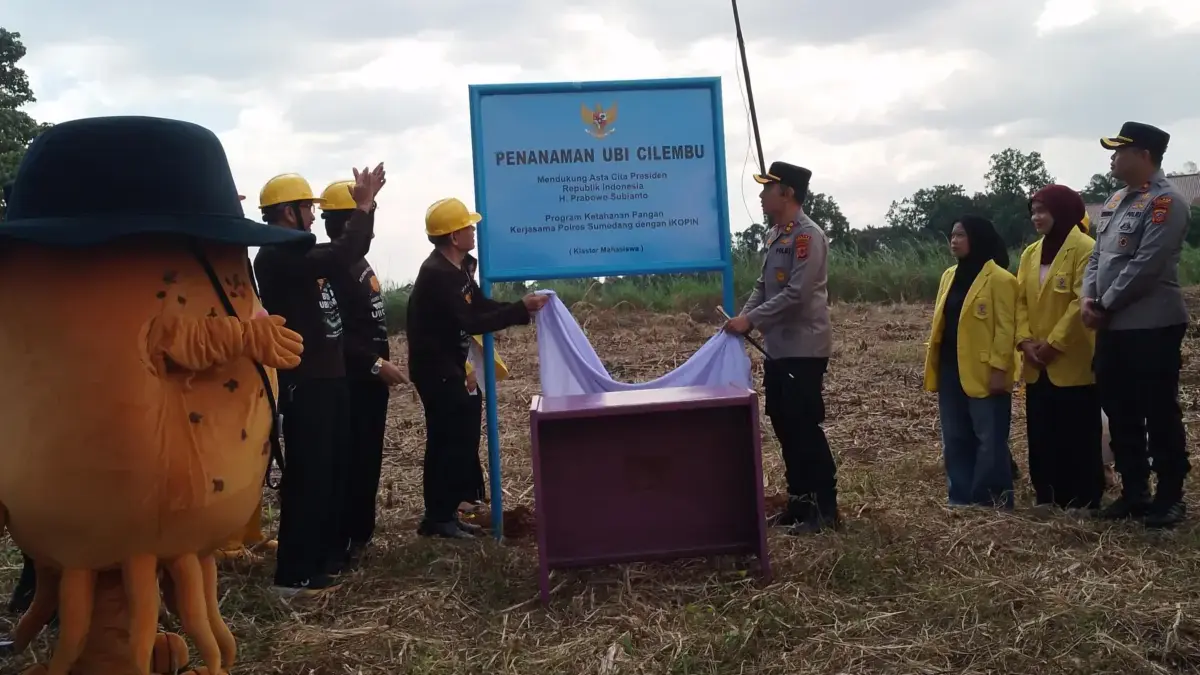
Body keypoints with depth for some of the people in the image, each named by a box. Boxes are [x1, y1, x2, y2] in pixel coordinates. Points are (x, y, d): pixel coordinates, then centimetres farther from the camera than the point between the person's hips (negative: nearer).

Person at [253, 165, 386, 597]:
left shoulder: (299, 253, 14)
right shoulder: (275, 256, -15)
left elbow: (349, 252, 24)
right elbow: (340, 258, -28)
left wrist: (366, 207, 13)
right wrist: (362, 207, -18)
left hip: (326, 377, 10)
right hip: (304, 383, -10)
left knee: (331, 471, 16)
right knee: (307, 475, -6)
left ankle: (326, 556, 27)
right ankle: (294, 574, 2)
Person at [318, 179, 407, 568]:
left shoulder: (357, 261, 14)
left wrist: (382, 364, 20)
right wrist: (377, 364, -22)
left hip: (369, 378, 10)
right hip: (352, 380, -10)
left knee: (368, 457, 15)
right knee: (352, 459, -4)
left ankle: (359, 533, 26)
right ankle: (341, 541, 5)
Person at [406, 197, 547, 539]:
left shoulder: (458, 267, 8)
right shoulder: (436, 275, -23)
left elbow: (481, 306, 11)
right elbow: (470, 323, -27)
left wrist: (523, 308, -3)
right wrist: (521, 309, -25)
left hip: (448, 364, 10)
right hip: (435, 367, -10)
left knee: (454, 436, 12)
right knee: (454, 437, -6)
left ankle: (444, 513, 20)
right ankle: (438, 518, 3)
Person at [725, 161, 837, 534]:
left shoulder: (808, 235, -15)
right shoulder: (776, 235, 13)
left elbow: (796, 294, -22)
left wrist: (751, 320, -20)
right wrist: (743, 316, 1)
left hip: (804, 350, -9)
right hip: (778, 349, 9)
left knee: (806, 429, -4)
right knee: (784, 427, 13)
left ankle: (825, 509, 8)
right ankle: (800, 502, 25)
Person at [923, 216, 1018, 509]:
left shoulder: (999, 279, -9)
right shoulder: (949, 276, 14)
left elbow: (1006, 328, -11)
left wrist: (998, 368, -17)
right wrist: (933, 365, 12)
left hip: (984, 373, -7)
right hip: (950, 370, 7)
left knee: (990, 439, 0)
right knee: (955, 438, 11)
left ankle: (993, 500, 8)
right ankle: (961, 497, 20)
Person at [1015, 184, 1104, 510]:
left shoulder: (1085, 248, -9)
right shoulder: (1030, 253, 14)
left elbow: (1083, 302, -16)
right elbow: (1020, 301, 10)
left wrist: (1054, 343, -17)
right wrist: (1025, 340, -5)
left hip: (1073, 362, -7)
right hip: (1038, 365, 7)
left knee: (1078, 437, 0)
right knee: (1041, 436, 10)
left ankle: (1083, 503, 10)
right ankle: (1047, 499, 20)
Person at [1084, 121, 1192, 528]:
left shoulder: (1166, 201, -13)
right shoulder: (1114, 202, 15)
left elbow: (1146, 265, -20)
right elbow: (1097, 256, 15)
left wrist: (1106, 305, -12)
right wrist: (1089, 298, -2)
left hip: (1152, 327, -9)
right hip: (1113, 328, 9)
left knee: (1160, 415, 0)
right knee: (1120, 413, 13)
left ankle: (1170, 498, 12)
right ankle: (1134, 492, 25)